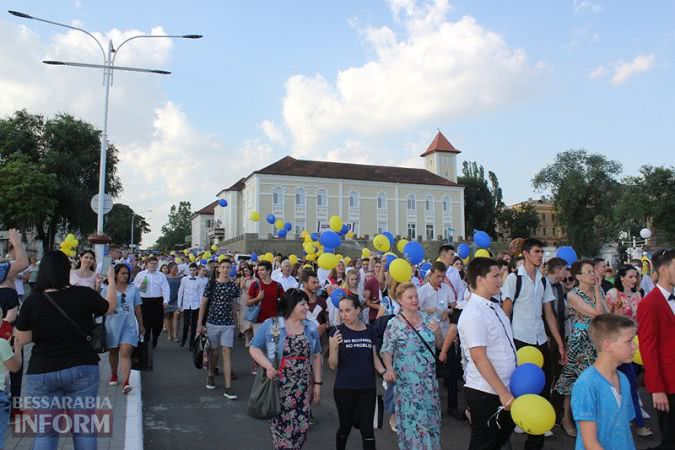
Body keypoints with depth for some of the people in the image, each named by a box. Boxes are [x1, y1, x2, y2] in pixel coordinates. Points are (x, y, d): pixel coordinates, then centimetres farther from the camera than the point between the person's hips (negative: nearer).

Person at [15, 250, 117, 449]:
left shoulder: (32, 301, -10)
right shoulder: (84, 295, -10)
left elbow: (23, 340, -1)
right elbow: (111, 307, 9)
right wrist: (111, 281, 24)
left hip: (42, 373, 1)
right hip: (82, 369, 0)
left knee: (45, 432, 12)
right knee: (84, 429, 10)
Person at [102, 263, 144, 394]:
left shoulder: (133, 289, 6)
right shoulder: (107, 289, 1)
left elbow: (137, 309, 11)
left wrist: (141, 326, 14)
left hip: (129, 326, 0)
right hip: (112, 325, 1)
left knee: (125, 354, -11)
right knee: (113, 352, 16)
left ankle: (125, 383, -18)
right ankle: (114, 375, 39)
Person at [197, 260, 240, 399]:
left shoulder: (234, 286, 0)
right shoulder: (211, 284, -3)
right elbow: (203, 304, 1)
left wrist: (234, 320, 11)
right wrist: (199, 324, -2)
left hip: (228, 324, 0)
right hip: (212, 322, 0)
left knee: (227, 353, -5)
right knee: (214, 351, 13)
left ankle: (228, 387, -4)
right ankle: (211, 375, 41)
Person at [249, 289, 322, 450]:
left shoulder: (310, 327, 6)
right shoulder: (270, 325, -7)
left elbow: (316, 356, 11)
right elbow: (254, 348, -6)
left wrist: (317, 383, 8)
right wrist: (268, 365, -21)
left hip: (303, 387, 4)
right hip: (279, 385, -4)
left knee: (302, 426, 6)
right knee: (282, 424, 2)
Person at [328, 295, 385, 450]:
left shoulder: (369, 330, 2)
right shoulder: (337, 331, -7)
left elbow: (373, 357, 11)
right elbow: (332, 365, -7)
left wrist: (384, 373, -5)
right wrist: (334, 346, -24)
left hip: (367, 388, 2)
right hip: (344, 388, -2)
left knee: (367, 428, 1)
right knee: (345, 427, 12)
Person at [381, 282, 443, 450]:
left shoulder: (427, 318, 1)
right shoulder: (394, 324, -11)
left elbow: (438, 345, 10)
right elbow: (386, 350, -8)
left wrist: (437, 332, -10)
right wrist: (389, 368, -25)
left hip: (429, 379, 4)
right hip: (407, 381, -4)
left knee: (430, 416, 14)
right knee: (412, 418, 2)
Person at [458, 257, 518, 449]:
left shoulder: (493, 306, 7)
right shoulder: (473, 314, -22)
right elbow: (479, 358, -25)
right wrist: (503, 393, -23)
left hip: (504, 388, 9)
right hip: (486, 392, -9)